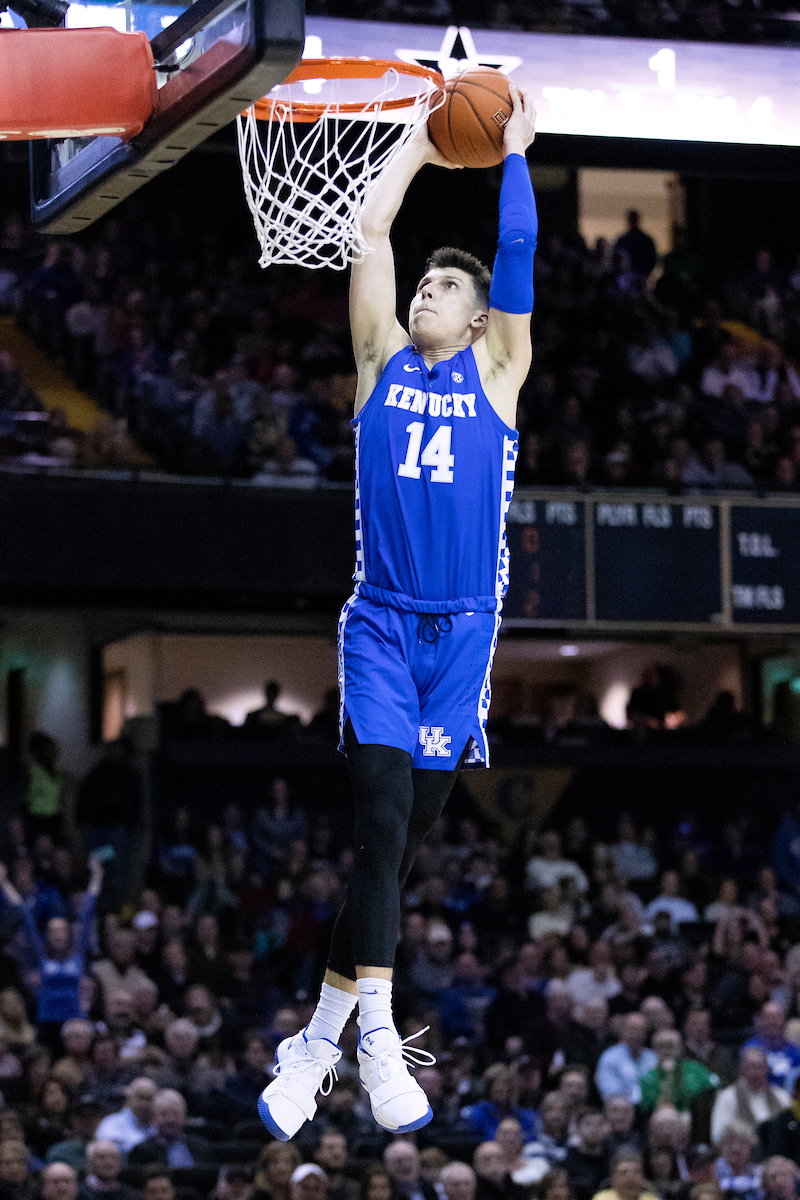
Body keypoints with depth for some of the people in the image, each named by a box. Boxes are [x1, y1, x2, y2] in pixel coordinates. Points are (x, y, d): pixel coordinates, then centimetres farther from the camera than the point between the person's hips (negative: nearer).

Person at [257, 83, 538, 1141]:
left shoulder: (496, 368, 9)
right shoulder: (383, 359, 11)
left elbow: (519, 254, 1)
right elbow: (370, 232, 8)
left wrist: (514, 153, 6)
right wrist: (418, 149, 15)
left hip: (463, 631, 1)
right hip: (380, 621, 0)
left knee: (405, 837, 2)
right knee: (383, 821, -15)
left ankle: (321, 1035, 9)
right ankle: (374, 1033, -15)